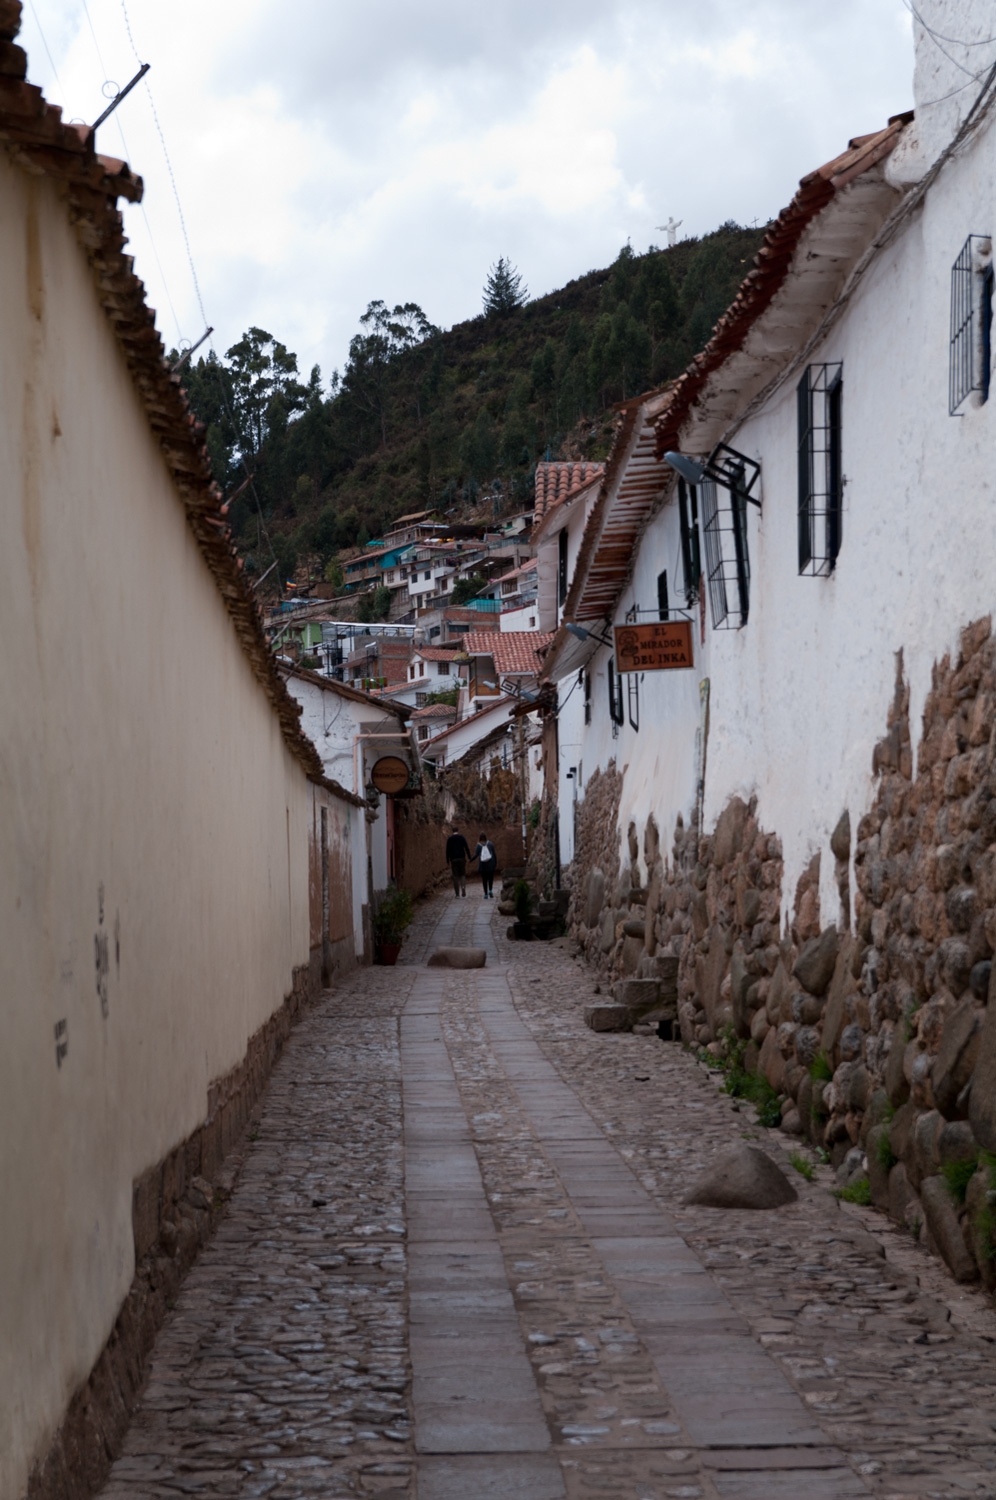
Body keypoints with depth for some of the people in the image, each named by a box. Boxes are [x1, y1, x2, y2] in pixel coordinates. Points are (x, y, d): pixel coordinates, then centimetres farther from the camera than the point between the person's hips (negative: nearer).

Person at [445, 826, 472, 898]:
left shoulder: (449, 839, 2)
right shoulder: (462, 837, 1)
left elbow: (447, 850, 1)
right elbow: (467, 848, -3)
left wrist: (447, 860, 5)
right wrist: (469, 858, 0)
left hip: (453, 859, 0)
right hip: (462, 858, 0)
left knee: (455, 876, 3)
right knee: (462, 875, 9)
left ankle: (457, 893, 1)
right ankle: (463, 887, -16)